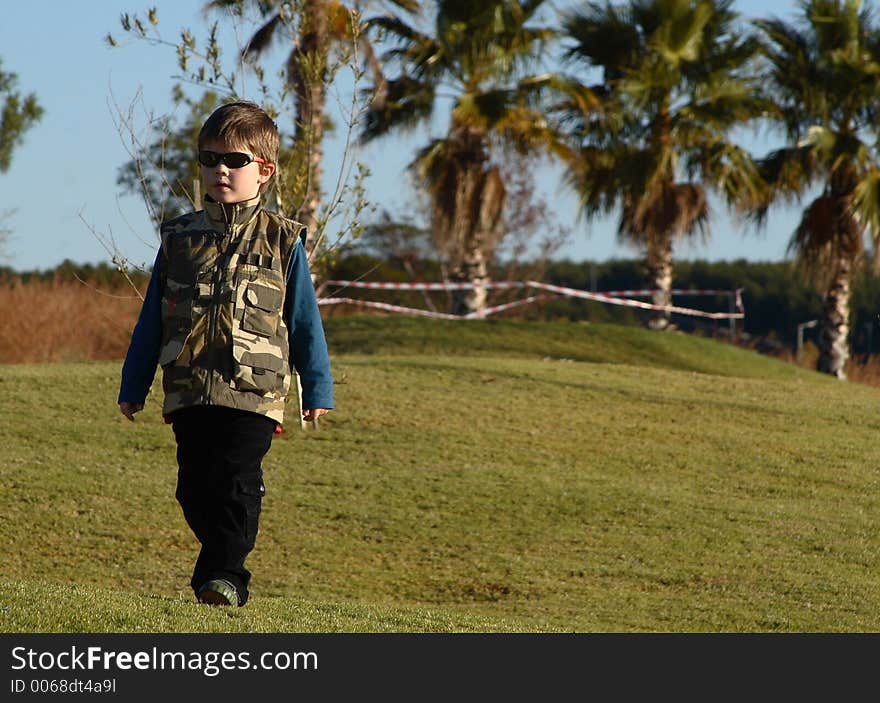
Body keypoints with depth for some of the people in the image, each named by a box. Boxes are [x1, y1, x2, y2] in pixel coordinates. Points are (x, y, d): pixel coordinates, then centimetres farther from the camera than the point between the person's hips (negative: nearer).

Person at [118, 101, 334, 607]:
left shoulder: (283, 242, 4)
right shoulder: (180, 238, 11)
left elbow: (306, 322, 8)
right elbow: (151, 321, 16)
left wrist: (318, 390, 6)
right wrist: (133, 388, 15)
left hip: (252, 394, -3)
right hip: (188, 394, 3)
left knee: (236, 485, -13)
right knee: (195, 490, 6)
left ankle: (224, 575, -10)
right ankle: (224, 563, 22)